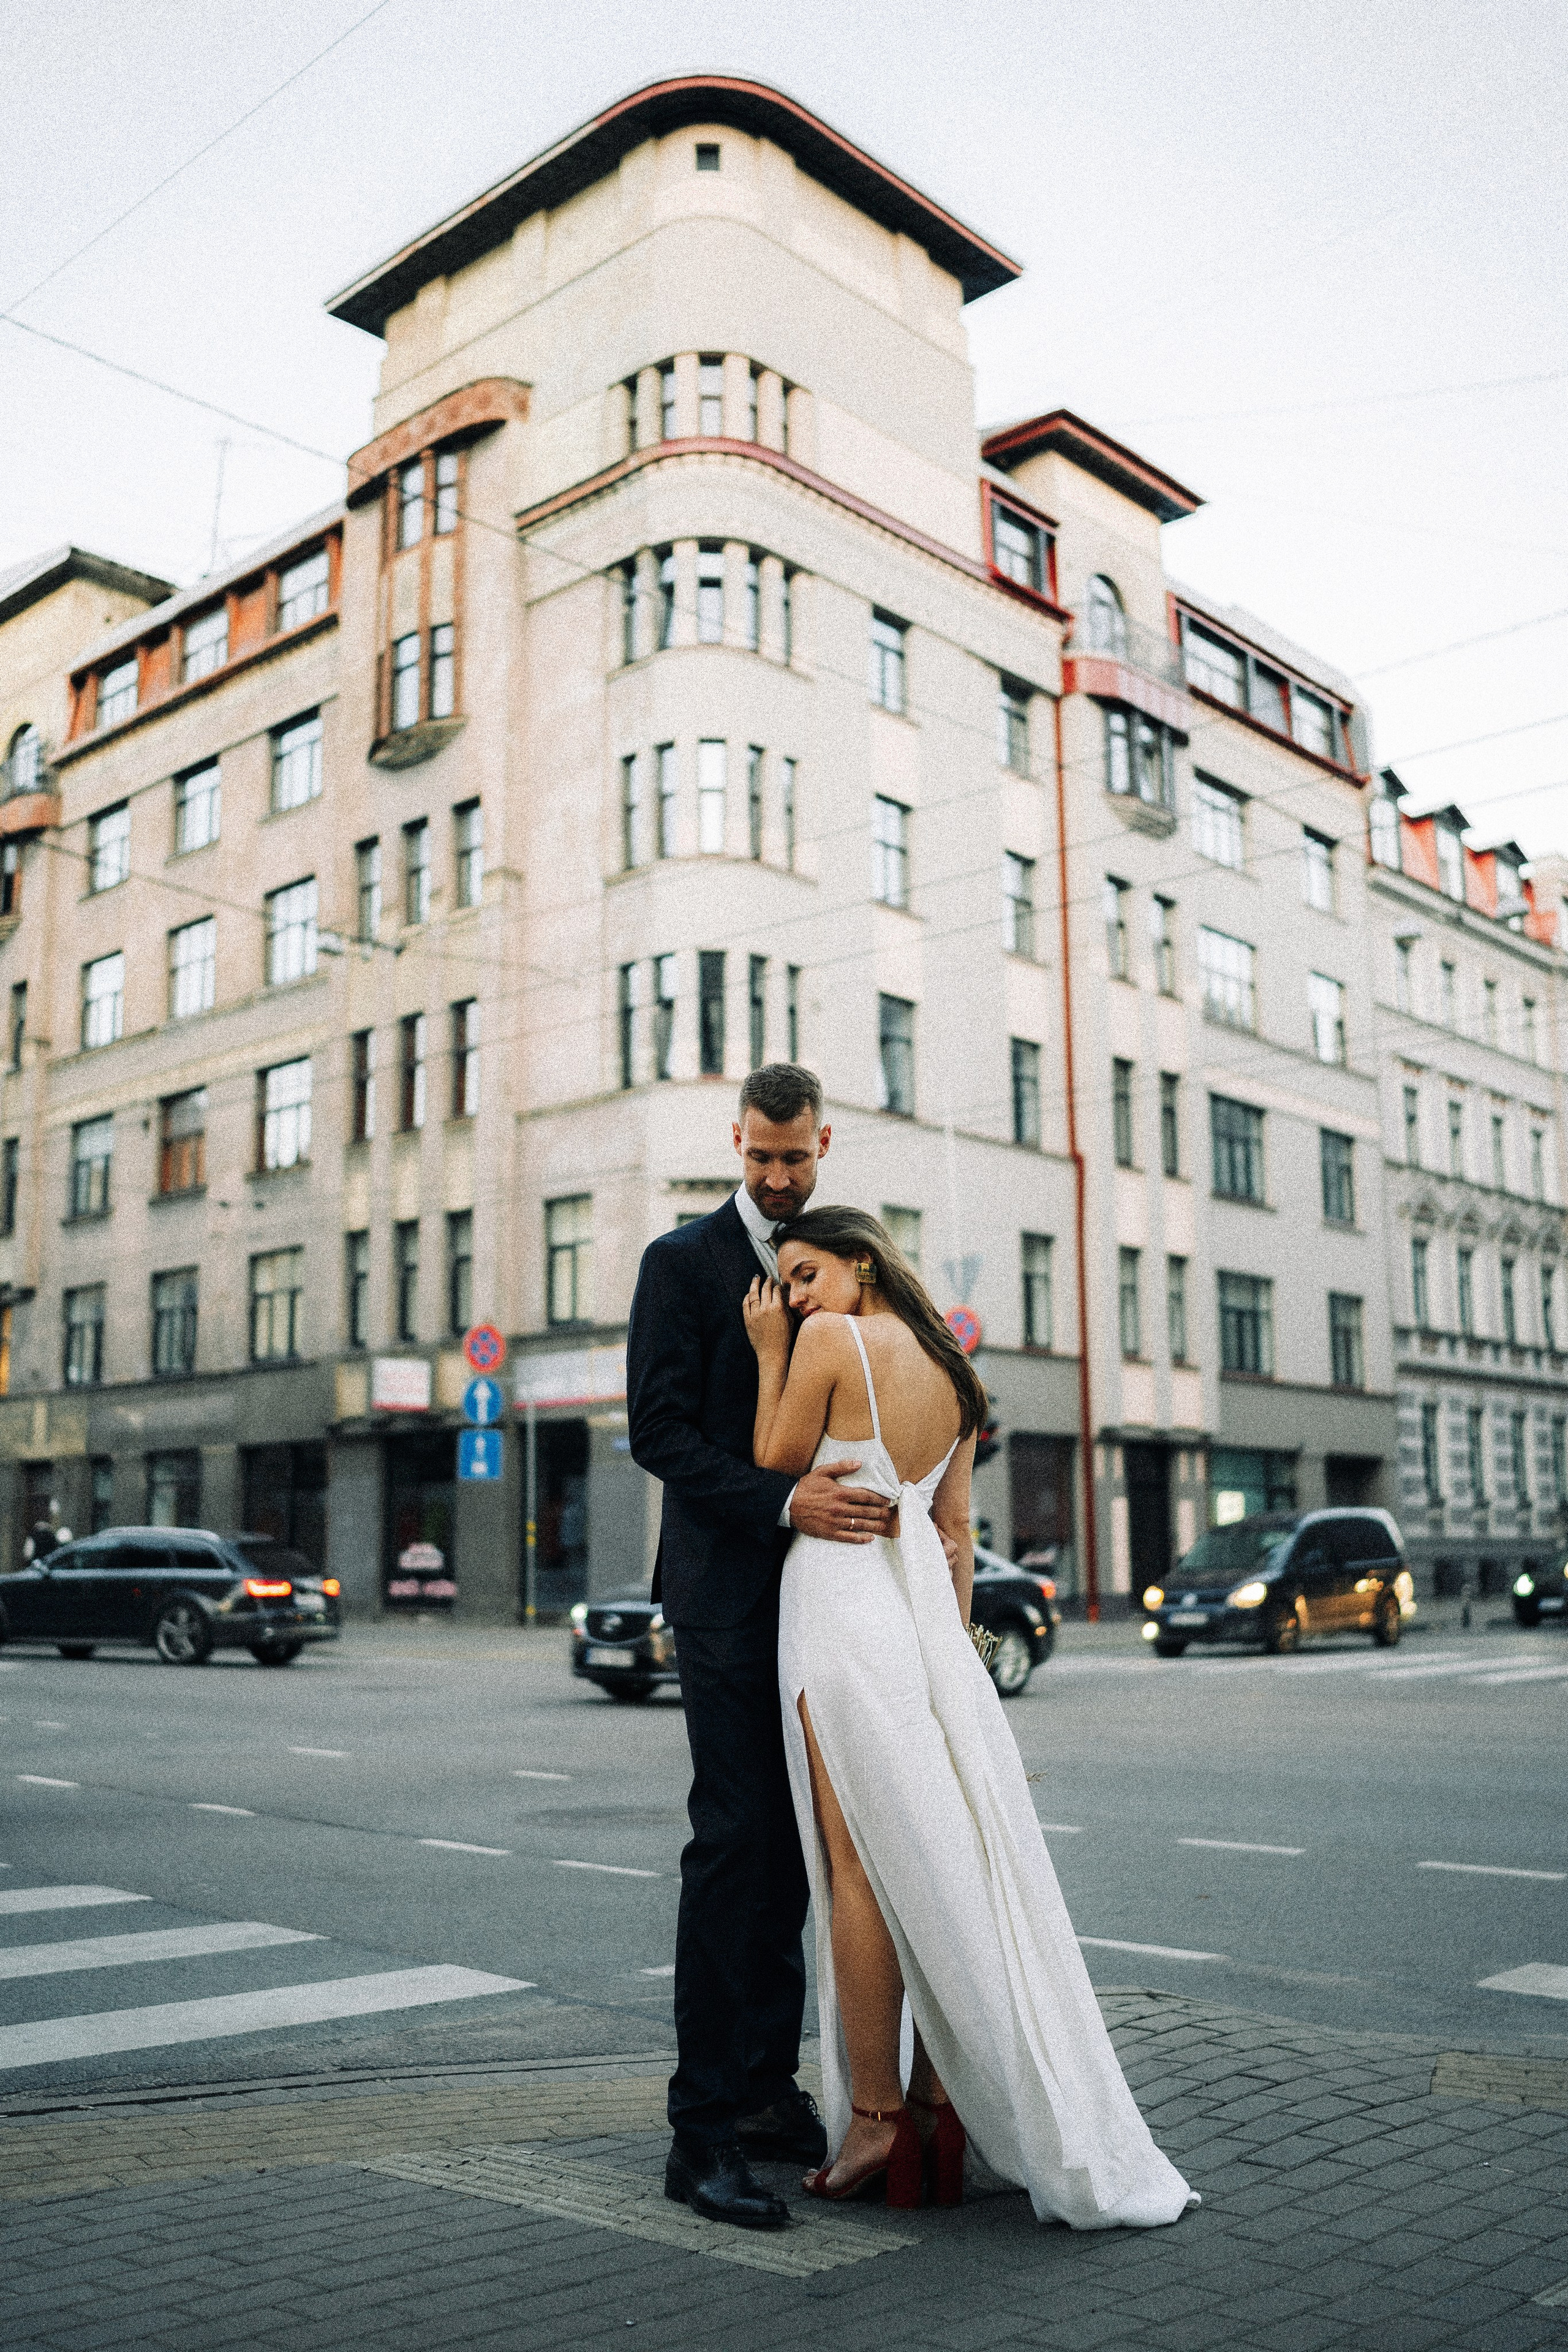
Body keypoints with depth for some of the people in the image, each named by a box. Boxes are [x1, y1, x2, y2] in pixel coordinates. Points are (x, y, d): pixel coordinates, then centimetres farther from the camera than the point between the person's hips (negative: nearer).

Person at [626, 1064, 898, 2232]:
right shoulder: (683, 1260, -2)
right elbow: (659, 1428, -11)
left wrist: (911, 1524, 3)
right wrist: (784, 1500, -22)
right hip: (728, 1594, -6)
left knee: (792, 1844, 11)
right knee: (735, 1840, -8)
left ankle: (768, 2087, 22)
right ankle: (703, 2128, -1)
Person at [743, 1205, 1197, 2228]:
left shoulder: (830, 1341, -7)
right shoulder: (952, 1369, 14)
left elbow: (776, 1467, -1)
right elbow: (956, 1526, 15)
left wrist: (771, 1355, 5)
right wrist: (951, 1640, 18)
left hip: (844, 1601, -7)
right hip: (927, 1609, 7)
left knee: (859, 1864, -2)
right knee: (940, 1858, 9)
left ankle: (874, 2118, 4)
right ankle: (940, 2107, 15)